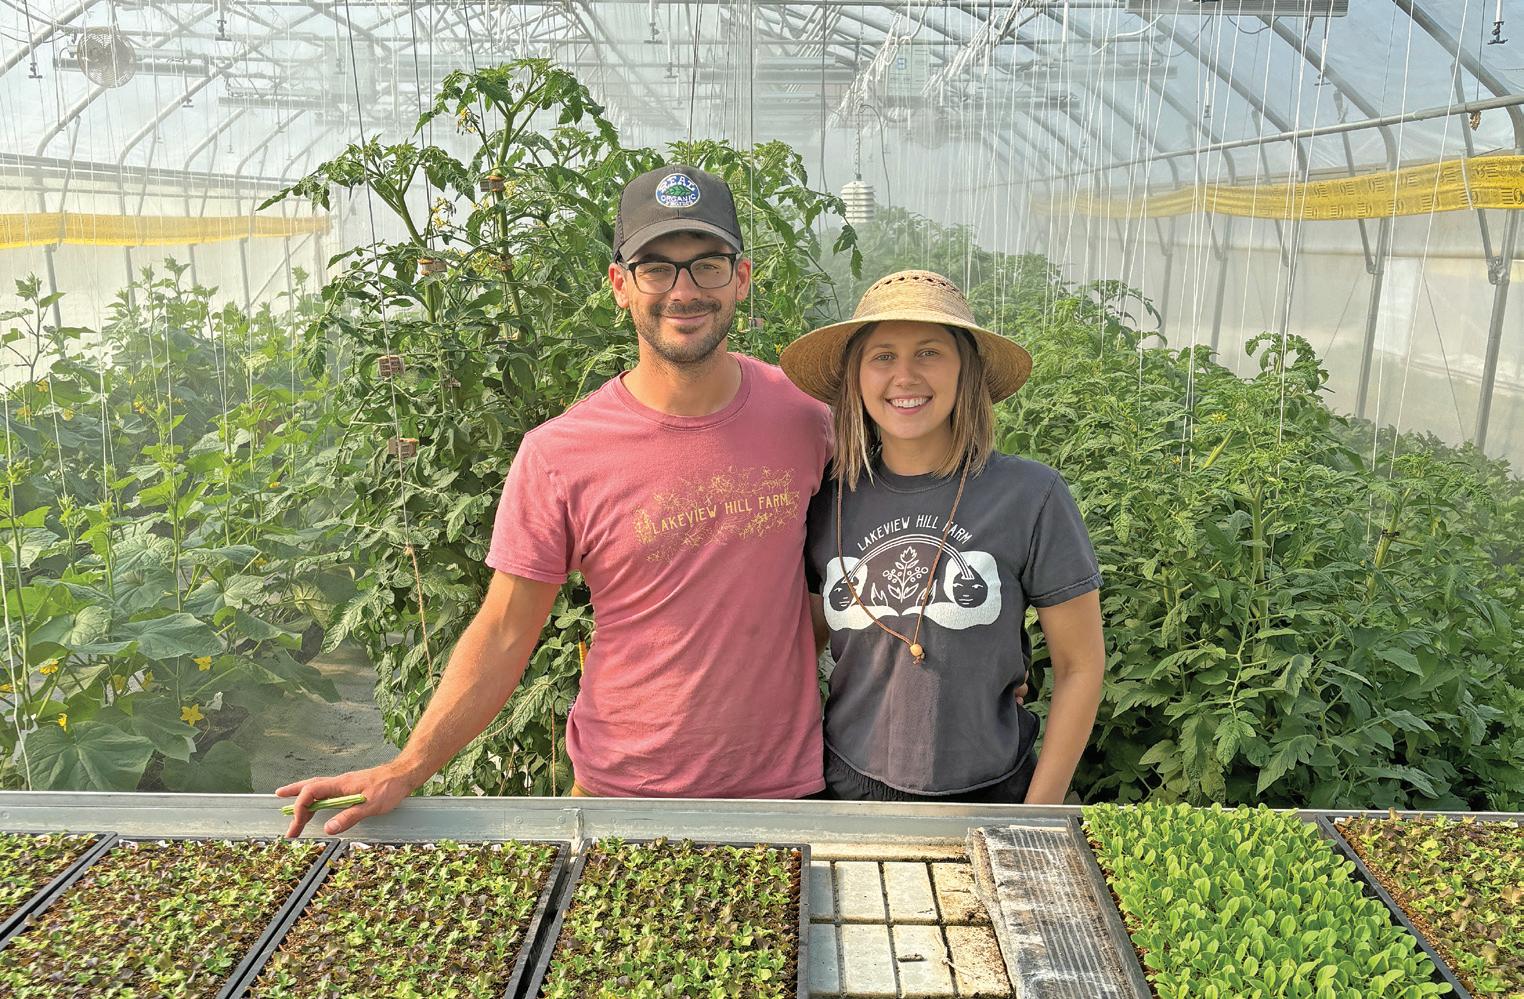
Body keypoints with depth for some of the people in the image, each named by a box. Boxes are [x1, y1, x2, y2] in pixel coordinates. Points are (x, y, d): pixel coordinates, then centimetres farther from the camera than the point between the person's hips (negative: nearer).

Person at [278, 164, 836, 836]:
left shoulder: (804, 418, -7)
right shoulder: (557, 455, -14)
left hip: (783, 787, 2)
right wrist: (406, 770, -14)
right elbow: (503, 636, -7)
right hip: (621, 790, -1)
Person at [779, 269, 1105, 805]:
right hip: (848, 782, 2)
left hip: (985, 793, -2)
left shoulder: (1029, 495, -13)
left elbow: (1080, 665, -7)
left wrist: (1038, 814, -7)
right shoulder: (829, 505, -5)